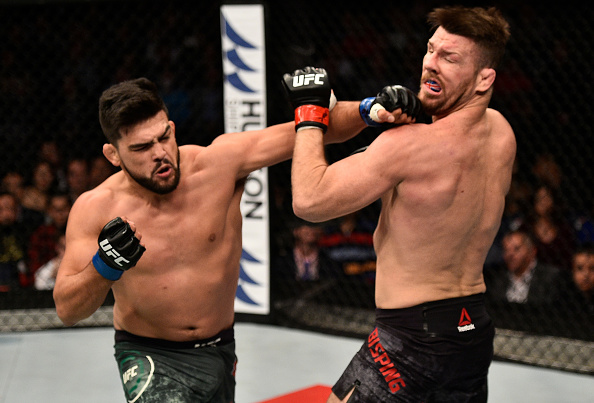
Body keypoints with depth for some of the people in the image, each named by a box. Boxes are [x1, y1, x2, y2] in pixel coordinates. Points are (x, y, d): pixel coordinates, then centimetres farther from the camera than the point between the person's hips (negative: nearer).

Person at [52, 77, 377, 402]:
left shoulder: (219, 163, -16)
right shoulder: (95, 209, -17)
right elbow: (67, 311, -17)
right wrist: (103, 267, -36)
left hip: (220, 351, 3)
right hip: (149, 355, -3)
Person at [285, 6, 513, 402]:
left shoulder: (409, 144, -23)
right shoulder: (500, 131, 0)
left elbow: (309, 200, -20)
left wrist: (309, 112, -8)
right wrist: (377, 108, -2)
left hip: (413, 336, -8)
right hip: (476, 331, 8)